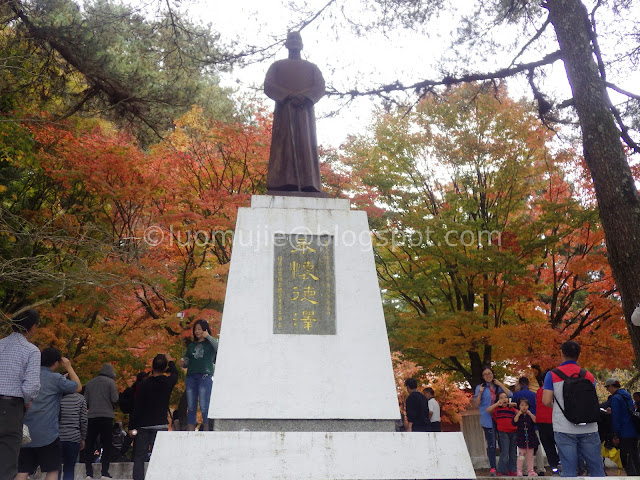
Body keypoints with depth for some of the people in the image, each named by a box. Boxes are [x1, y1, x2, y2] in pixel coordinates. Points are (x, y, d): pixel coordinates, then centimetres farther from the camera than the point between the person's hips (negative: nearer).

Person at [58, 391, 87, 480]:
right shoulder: (80, 398, 0)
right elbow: (83, 420, 0)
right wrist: (83, 439, 9)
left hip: (56, 437, 1)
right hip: (74, 438, -1)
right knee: (69, 469, 6)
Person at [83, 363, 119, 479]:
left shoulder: (90, 383, 11)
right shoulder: (110, 382, -2)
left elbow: (85, 401, 10)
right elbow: (114, 399, -8)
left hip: (92, 417, 3)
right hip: (106, 416, -3)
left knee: (90, 444, 10)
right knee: (106, 445, 3)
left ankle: (89, 472, 6)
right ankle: (105, 471, -1)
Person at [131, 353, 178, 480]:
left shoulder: (144, 384, -7)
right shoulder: (168, 382, -2)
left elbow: (137, 407, -6)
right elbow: (175, 373, 23)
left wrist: (132, 427, 0)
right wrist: (170, 360, 39)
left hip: (143, 426, -1)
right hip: (161, 425, 1)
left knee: (139, 456, 7)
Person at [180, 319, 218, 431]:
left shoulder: (210, 343, 8)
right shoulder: (191, 345, 22)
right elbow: (187, 360, 22)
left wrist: (208, 336, -10)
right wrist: (183, 363, 0)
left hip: (205, 376, -5)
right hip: (191, 376, 5)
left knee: (204, 407, -10)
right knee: (191, 408, 4)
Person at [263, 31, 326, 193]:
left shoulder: (312, 67, 23)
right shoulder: (277, 66, 22)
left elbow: (320, 87, 7)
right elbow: (268, 86, 5)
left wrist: (303, 96, -13)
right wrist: (288, 95, -12)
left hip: (305, 110, 1)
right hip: (283, 110, -1)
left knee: (305, 145, -11)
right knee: (284, 146, -13)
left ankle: (307, 185, -19)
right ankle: (283, 185, -22)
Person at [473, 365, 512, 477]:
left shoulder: (498, 386, 13)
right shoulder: (480, 387, 3)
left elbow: (510, 395, 1)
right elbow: (476, 405, 0)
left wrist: (500, 384, -2)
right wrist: (480, 393, -13)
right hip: (488, 420, -3)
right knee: (491, 444, -5)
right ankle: (493, 469, -1)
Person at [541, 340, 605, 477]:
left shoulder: (552, 375, -2)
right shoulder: (589, 375, 7)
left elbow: (546, 401, -6)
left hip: (564, 430, -2)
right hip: (588, 429, 2)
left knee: (569, 470, 1)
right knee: (597, 469, 9)